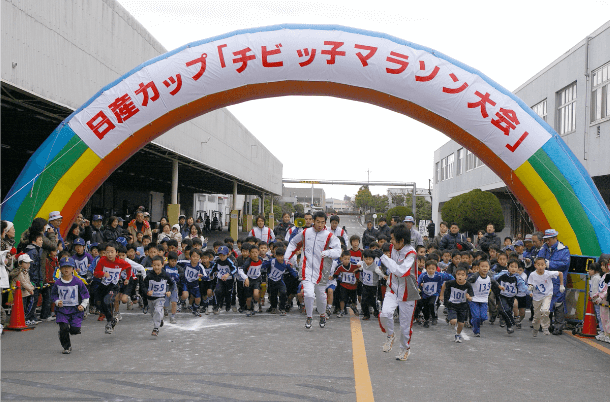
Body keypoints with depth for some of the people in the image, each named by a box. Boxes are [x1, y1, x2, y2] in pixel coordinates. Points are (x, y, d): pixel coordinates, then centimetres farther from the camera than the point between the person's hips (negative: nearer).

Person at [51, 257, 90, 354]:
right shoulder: (57, 283, 1)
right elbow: (53, 295, 14)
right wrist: (57, 302, -5)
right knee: (64, 328, -14)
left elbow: (86, 295, 6)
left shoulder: (78, 282, -3)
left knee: (75, 329, -11)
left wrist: (83, 305, -4)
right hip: (62, 309, 1)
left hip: (75, 309, -1)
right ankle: (67, 346, 8)